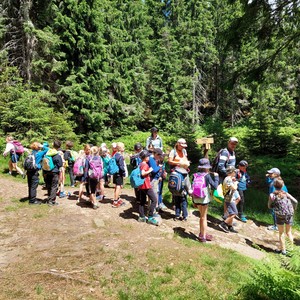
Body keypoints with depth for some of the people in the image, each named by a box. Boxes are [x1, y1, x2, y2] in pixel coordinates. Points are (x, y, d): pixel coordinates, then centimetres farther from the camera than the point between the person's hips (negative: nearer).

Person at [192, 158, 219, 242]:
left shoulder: (195, 175, -1)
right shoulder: (207, 176, -15)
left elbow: (192, 188, 3)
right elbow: (215, 186, -15)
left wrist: (193, 201, 12)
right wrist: (216, 177, -1)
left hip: (196, 199, 5)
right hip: (204, 199, -5)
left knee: (202, 216, 21)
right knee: (203, 217, 9)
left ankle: (202, 233, 32)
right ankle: (203, 236, 18)